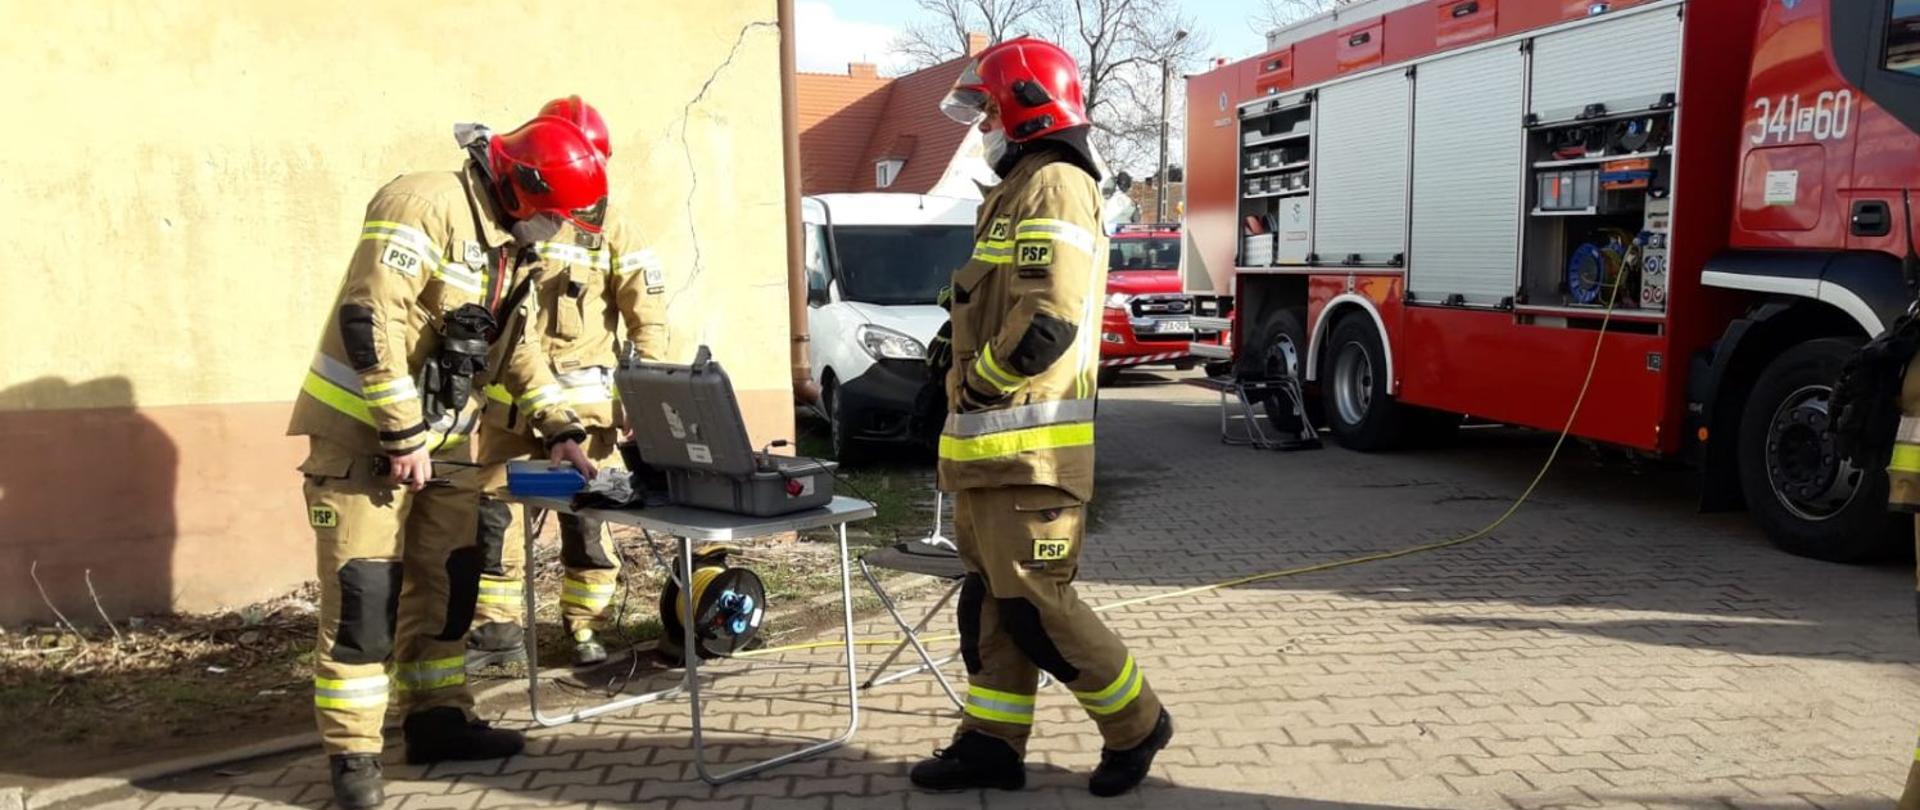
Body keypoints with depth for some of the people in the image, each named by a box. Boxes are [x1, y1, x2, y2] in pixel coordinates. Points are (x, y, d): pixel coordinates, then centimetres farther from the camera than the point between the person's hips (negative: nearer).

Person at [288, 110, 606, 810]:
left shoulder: (504, 239, 11)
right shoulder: (426, 206, -18)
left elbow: (515, 346, 18)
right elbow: (369, 321, -24)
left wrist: (561, 430, 11)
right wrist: (400, 435, -22)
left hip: (442, 439, 9)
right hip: (365, 433, -9)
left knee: (445, 584, 12)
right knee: (362, 596, -5)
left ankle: (435, 718, 25)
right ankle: (352, 751, 6)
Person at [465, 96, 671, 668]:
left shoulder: (610, 230, 3)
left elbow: (647, 314, -1)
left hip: (582, 397, -1)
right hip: (509, 396, 2)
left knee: (587, 515, 2)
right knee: (494, 510, 5)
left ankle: (585, 625, 16)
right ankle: (497, 627, 18)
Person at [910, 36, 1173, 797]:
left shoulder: (1055, 187, -13)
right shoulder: (1018, 190, 20)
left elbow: (1048, 321, -24)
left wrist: (981, 376, -12)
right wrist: (961, 342, 11)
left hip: (1030, 442, -10)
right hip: (994, 440, 10)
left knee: (1034, 601, -5)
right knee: (990, 594, 12)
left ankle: (1136, 723, 12)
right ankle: (992, 741, 20)